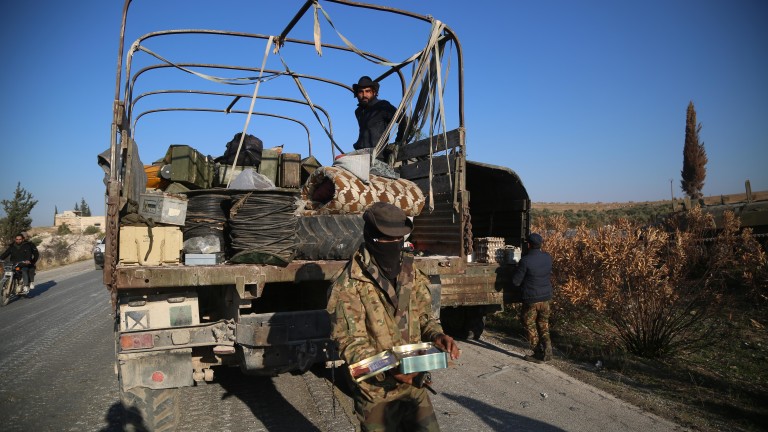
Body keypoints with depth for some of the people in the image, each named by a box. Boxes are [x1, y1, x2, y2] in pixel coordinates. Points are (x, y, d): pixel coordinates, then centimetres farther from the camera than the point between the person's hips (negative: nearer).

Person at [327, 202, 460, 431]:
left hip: (414, 383, 5)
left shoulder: (411, 274, 1)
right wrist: (386, 368, -30)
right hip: (377, 391, -5)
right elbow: (350, 342, -17)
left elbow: (423, 315, 10)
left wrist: (437, 335, -12)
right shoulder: (350, 285, -16)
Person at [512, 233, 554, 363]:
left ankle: (538, 354, 12)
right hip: (545, 298, 6)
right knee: (543, 325, 18)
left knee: (530, 326, 10)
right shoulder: (548, 258, -1)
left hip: (531, 299, -6)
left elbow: (516, 281, -13)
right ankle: (547, 351, 10)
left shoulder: (525, 261, -20)